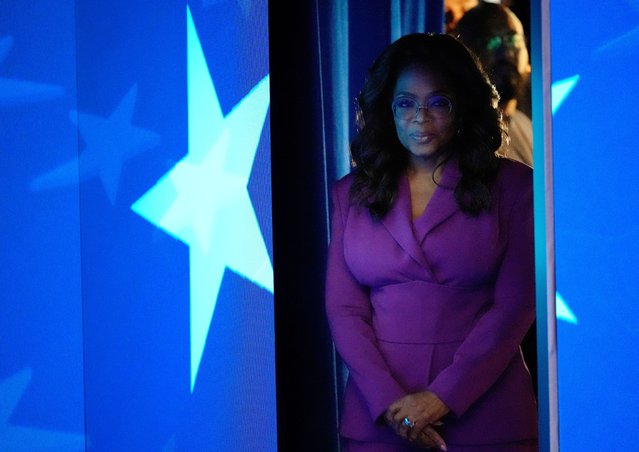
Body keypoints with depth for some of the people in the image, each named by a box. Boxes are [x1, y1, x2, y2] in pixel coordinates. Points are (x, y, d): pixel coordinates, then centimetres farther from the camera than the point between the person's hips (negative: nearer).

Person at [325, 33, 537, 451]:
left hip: (484, 416, -2)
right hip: (379, 416, 2)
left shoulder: (511, 185, 1)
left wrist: (443, 396, -14)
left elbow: (516, 304, -6)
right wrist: (389, 401, -11)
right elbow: (342, 308, 3)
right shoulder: (352, 193, 8)